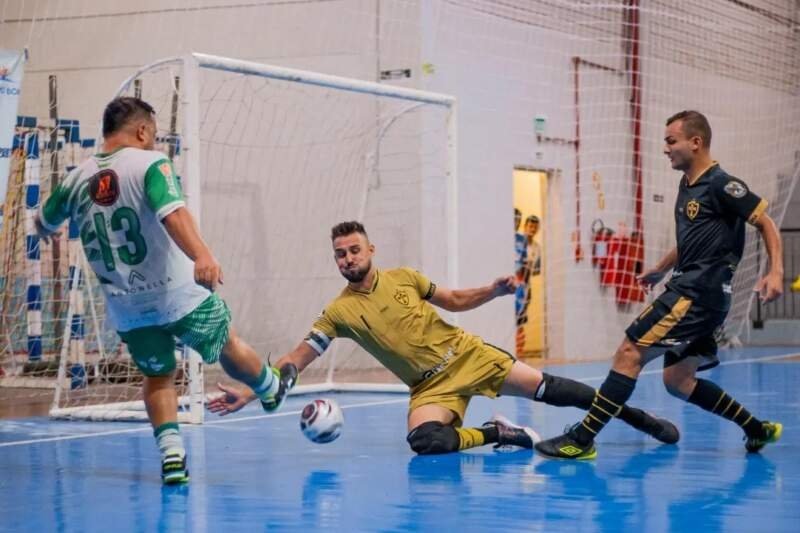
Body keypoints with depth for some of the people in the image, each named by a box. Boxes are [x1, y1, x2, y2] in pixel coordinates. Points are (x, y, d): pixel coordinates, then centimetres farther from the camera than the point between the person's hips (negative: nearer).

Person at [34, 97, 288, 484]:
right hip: (179, 295, -4)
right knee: (229, 347, 22)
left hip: (126, 309, 4)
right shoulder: (150, 164, -12)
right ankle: (272, 389, 47)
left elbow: (44, 223, 22)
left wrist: (48, 231, 47)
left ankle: (171, 452, 5)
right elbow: (172, 212, -32)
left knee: (158, 378, 21)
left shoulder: (77, 179, 3)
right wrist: (201, 255, -48)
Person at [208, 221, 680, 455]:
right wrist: (251, 391, -22)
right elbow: (299, 357, -11)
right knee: (427, 442, -32)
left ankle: (634, 415, 10)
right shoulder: (339, 312, -7)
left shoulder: (404, 278, -1)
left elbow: (454, 301, 11)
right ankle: (499, 433, -9)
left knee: (547, 388, -6)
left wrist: (494, 291, -6)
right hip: (431, 385, -1)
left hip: (469, 356, 1)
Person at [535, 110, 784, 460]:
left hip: (698, 293, -10)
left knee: (630, 352, -14)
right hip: (686, 290, 10)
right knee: (677, 380, 12)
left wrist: (775, 273, -20)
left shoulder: (721, 185, -11)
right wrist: (660, 270, 33)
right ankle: (758, 430, 21)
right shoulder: (687, 185, 16)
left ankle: (582, 440, -14)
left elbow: (766, 223, -9)